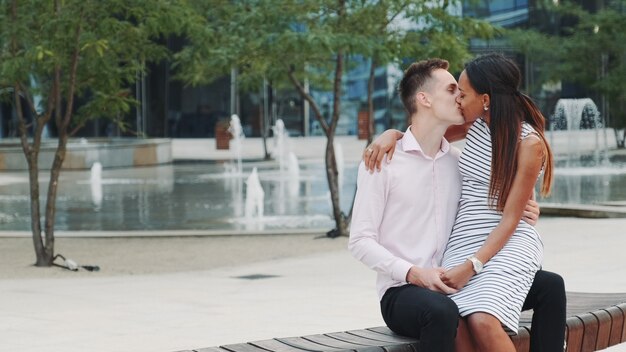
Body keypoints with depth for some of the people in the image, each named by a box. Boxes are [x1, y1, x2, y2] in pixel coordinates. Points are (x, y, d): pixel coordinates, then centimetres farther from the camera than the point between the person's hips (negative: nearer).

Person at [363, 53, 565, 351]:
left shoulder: (529, 143, -7)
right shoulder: (476, 123, 10)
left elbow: (510, 218, -9)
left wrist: (472, 265, -17)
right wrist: (392, 134, 5)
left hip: (507, 246, -4)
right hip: (462, 243, 4)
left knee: (482, 322, -32)